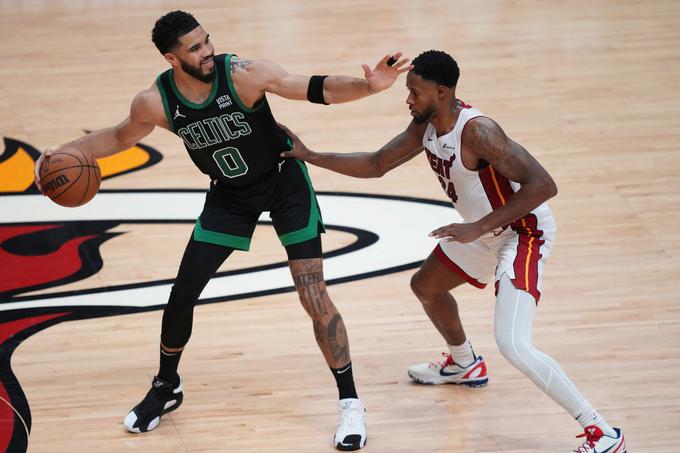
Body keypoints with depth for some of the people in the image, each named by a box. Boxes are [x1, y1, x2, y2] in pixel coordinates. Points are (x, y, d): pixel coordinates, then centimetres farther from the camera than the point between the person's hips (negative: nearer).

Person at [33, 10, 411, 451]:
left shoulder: (244, 74, -29)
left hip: (285, 181, -3)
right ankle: (166, 387, 29)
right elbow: (120, 137, 2)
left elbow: (318, 89, -28)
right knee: (182, 294, 4)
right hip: (230, 195, 3)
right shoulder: (155, 102, -19)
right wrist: (63, 152, -8)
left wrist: (369, 86, -44)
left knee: (315, 298, -9)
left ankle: (351, 403, 5)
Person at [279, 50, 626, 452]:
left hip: (524, 231, -10)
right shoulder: (425, 125, -3)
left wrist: (478, 227, -37)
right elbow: (376, 166, 11)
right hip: (487, 230, 10)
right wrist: (310, 157, 4)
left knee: (513, 345, -23)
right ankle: (465, 365, 55)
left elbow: (543, 185, -36)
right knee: (426, 286, 28)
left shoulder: (477, 131, -31)